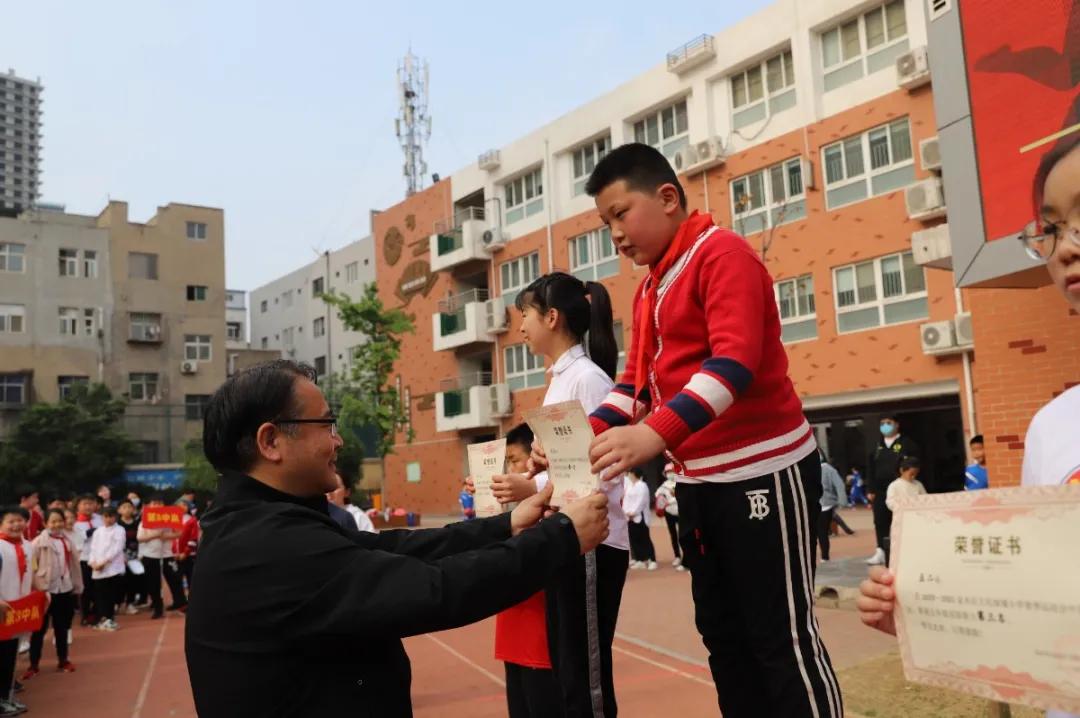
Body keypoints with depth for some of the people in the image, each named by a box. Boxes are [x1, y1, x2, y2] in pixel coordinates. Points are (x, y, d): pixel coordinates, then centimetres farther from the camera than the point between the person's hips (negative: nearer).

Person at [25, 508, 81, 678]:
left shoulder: (67, 541, 5)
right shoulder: (38, 542, -10)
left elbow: (74, 564, 10)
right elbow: (30, 565, -12)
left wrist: (77, 586, 11)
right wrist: (37, 586, -14)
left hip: (65, 589, 4)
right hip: (46, 591, -4)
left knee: (62, 627, 15)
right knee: (40, 628, 6)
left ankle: (63, 660, 27)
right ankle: (34, 665, 17)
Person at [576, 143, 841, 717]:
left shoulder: (721, 253, -12)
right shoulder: (648, 289, 15)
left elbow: (734, 362, -25)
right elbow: (636, 379, 12)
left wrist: (655, 435, -36)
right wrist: (587, 433, -5)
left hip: (762, 471, -8)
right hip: (699, 481, 9)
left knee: (783, 637, 0)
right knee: (723, 635, 15)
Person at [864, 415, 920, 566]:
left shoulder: (907, 444, 1)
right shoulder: (877, 446, 13)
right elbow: (870, 469, 13)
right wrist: (870, 490, 6)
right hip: (880, 491, 4)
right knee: (880, 521, 0)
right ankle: (881, 551, 5)